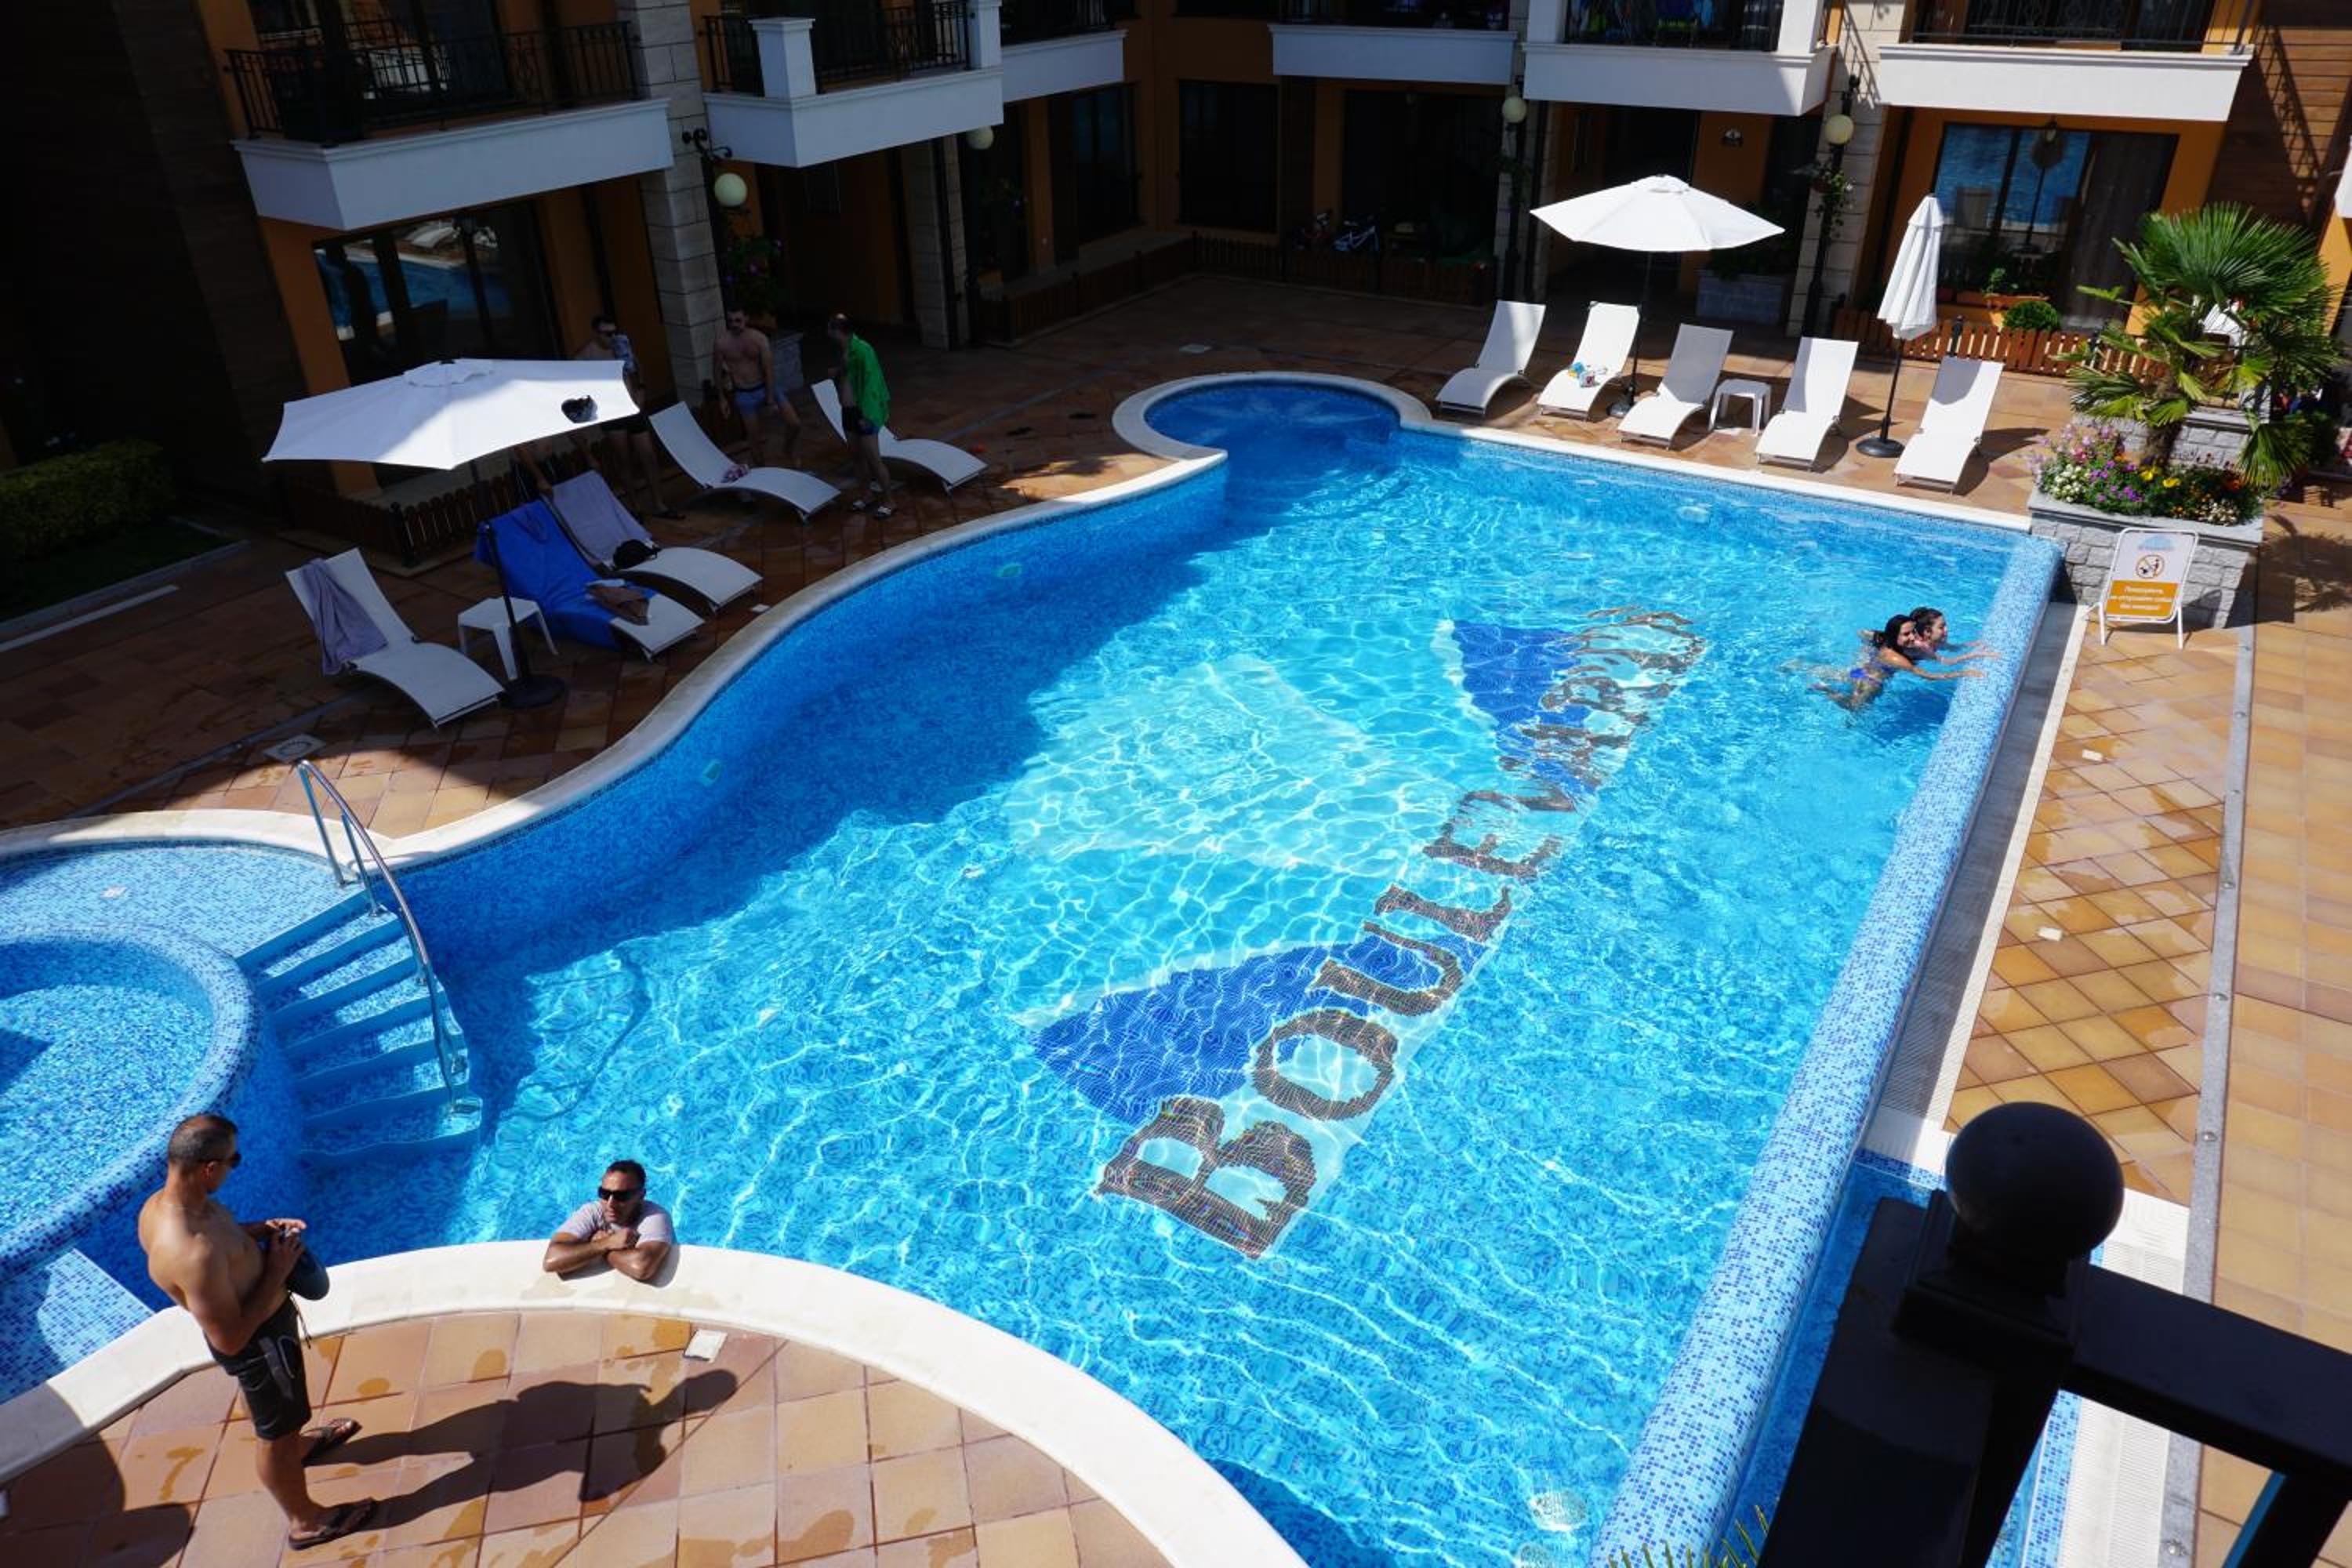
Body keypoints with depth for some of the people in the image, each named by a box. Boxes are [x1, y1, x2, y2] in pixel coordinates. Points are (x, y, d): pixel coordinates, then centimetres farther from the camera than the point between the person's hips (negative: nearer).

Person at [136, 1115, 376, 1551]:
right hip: (258, 1339, -9)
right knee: (276, 1432, 17)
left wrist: (258, 1229, -4)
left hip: (252, 1326, 9)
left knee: (269, 1407, 37)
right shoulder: (194, 1254, -42)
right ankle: (305, 1521, 42)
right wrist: (278, 1271, -25)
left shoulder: (159, 1203, -15)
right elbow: (230, 1339, -33)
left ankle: (296, 1443, 67)